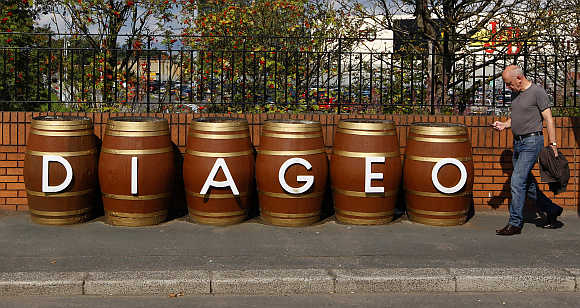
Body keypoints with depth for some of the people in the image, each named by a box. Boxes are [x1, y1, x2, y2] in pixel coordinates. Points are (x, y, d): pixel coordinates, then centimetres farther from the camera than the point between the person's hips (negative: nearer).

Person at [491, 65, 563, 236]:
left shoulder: (537, 92, -10)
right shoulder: (517, 94, 13)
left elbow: (548, 119, -11)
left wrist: (553, 144, -15)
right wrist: (504, 124, 4)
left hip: (532, 142, -9)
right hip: (518, 143, 9)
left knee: (517, 182, -11)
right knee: (527, 183, 13)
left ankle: (515, 224, -5)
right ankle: (551, 210, 30)